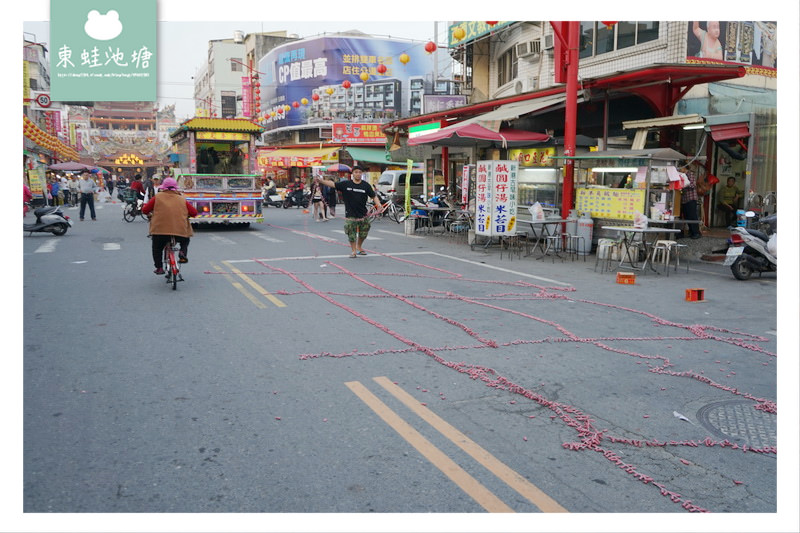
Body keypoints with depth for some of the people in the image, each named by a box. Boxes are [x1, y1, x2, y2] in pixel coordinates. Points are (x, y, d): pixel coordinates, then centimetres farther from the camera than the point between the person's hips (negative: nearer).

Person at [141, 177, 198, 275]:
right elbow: (194, 212, 11)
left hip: (160, 230, -1)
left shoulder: (157, 197, 8)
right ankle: (183, 253, 5)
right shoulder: (182, 199, 13)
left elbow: (145, 210, 9)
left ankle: (159, 267, 14)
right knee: (185, 241, 31)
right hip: (180, 231, 1)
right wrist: (185, 214, 31)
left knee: (157, 249, 22)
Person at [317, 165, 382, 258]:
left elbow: (373, 196, 2)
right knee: (351, 234, 0)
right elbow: (333, 184, -5)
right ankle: (354, 251, 14)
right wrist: (320, 180, -16)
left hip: (363, 214, 2)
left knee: (363, 233, 11)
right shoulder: (346, 184, -3)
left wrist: (378, 204, -15)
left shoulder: (366, 185, 0)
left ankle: (359, 248, 33)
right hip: (350, 215, -2)